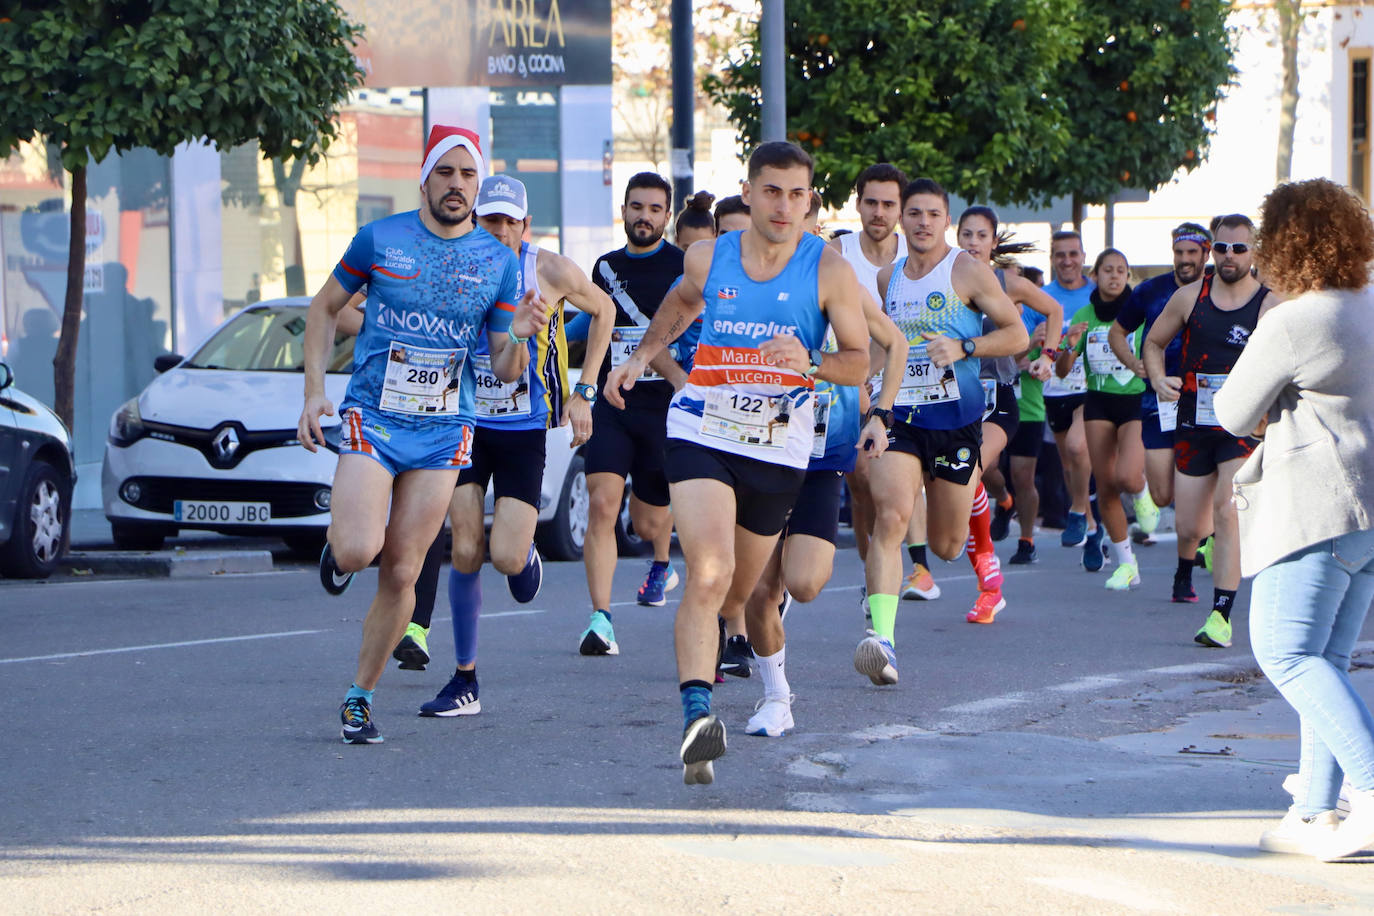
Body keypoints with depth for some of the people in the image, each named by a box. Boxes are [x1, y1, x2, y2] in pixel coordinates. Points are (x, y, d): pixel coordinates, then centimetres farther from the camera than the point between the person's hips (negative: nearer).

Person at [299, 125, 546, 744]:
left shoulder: (499, 262, 3)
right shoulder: (379, 239, -2)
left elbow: (506, 371, 6)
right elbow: (324, 309, 10)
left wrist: (518, 338, -17)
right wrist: (314, 392, 1)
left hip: (444, 432, 2)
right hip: (373, 418, -2)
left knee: (401, 572, 0)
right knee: (359, 551, -21)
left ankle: (360, 697, 15)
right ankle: (339, 539, 16)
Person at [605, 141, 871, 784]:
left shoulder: (829, 272, -7)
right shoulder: (709, 259, 0)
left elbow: (859, 362, -5)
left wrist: (810, 363, -24)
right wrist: (643, 355, 13)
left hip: (780, 450, 1)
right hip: (702, 435, -1)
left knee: (741, 588, 17)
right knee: (709, 574, -23)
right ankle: (696, 713, -32)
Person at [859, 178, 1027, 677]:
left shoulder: (968, 271, -3)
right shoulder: (887, 278, 11)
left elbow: (1017, 334, -3)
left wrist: (964, 348, -18)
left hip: (956, 419, -2)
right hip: (899, 419, 2)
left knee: (946, 545, 9)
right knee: (891, 517, -23)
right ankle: (882, 638, -31)